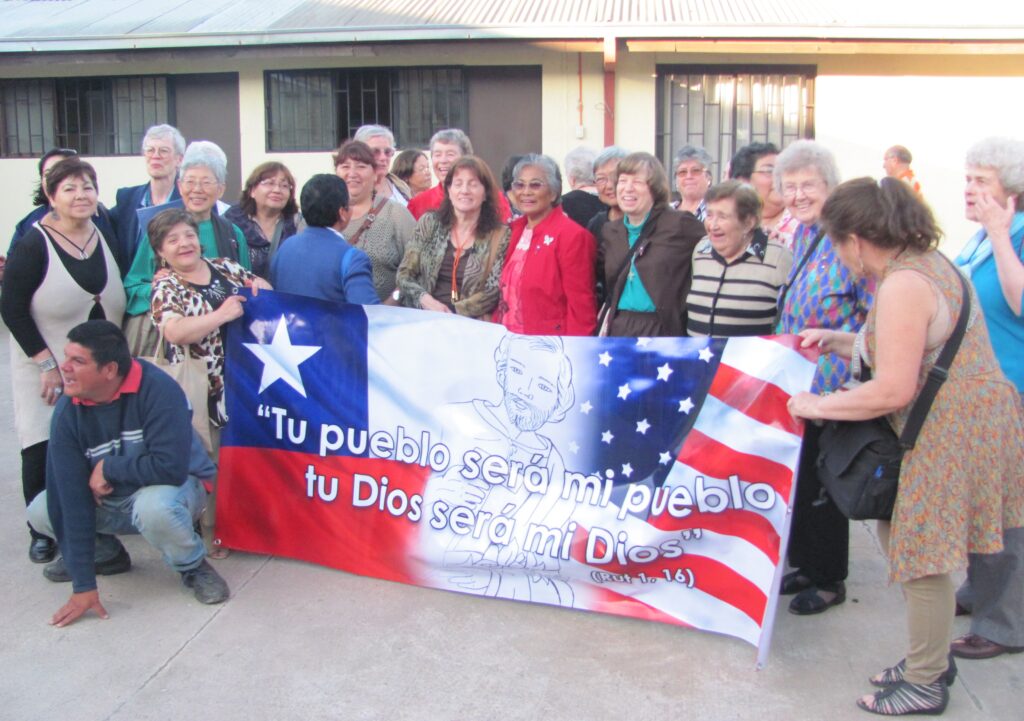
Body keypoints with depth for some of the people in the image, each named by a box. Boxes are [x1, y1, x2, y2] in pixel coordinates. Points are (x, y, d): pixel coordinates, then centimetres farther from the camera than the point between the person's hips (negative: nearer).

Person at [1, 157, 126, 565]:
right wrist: (48, 364, -13)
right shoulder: (34, 245, -11)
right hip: (46, 370, -4)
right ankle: (42, 532, 15)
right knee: (43, 450, -3)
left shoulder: (107, 235, 3)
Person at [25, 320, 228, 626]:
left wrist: (109, 468, -21)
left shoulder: (157, 390, -28)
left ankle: (193, 567, -6)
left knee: (154, 506, -37)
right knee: (41, 511, -13)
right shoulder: (68, 410, -15)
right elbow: (70, 496, -19)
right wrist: (83, 585, -22)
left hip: (169, 489, -5)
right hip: (110, 502, 5)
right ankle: (105, 552, 15)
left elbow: (171, 468, -35)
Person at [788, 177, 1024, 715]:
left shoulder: (903, 285, -22)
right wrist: (835, 341, 14)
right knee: (896, 532, 17)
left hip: (954, 434, -10)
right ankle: (932, 657, 32)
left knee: (920, 555, 2)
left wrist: (819, 406, -15)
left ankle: (925, 684, 19)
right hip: (947, 428, 10)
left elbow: (894, 389, -26)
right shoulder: (923, 261, 11)